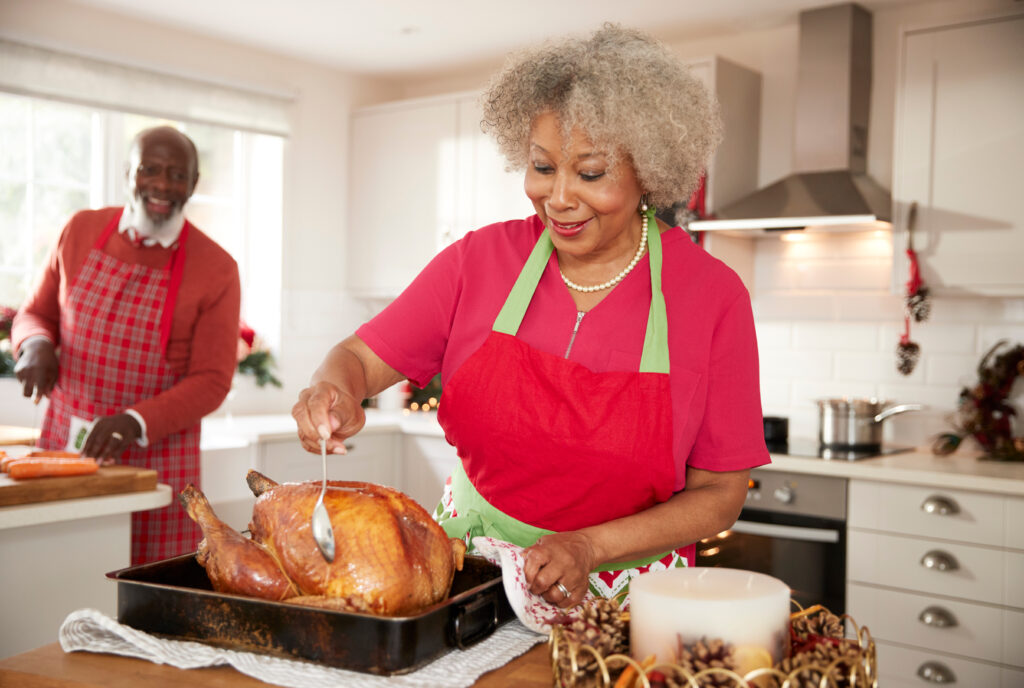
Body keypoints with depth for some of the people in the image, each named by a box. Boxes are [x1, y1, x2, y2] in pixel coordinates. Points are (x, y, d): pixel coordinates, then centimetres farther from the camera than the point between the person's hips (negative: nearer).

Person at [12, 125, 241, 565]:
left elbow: (211, 381, -7)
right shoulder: (82, 231, 6)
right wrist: (37, 344, -6)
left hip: (155, 459, -3)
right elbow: (36, 312, 17)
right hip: (62, 446, 3)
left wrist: (136, 422, -21)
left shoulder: (215, 269, -5)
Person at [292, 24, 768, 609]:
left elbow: (720, 494, -4)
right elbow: (361, 357, 3)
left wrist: (589, 547, -16)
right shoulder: (481, 259, -1)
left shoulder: (712, 294, -7)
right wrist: (333, 391, -21)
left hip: (619, 594, -1)